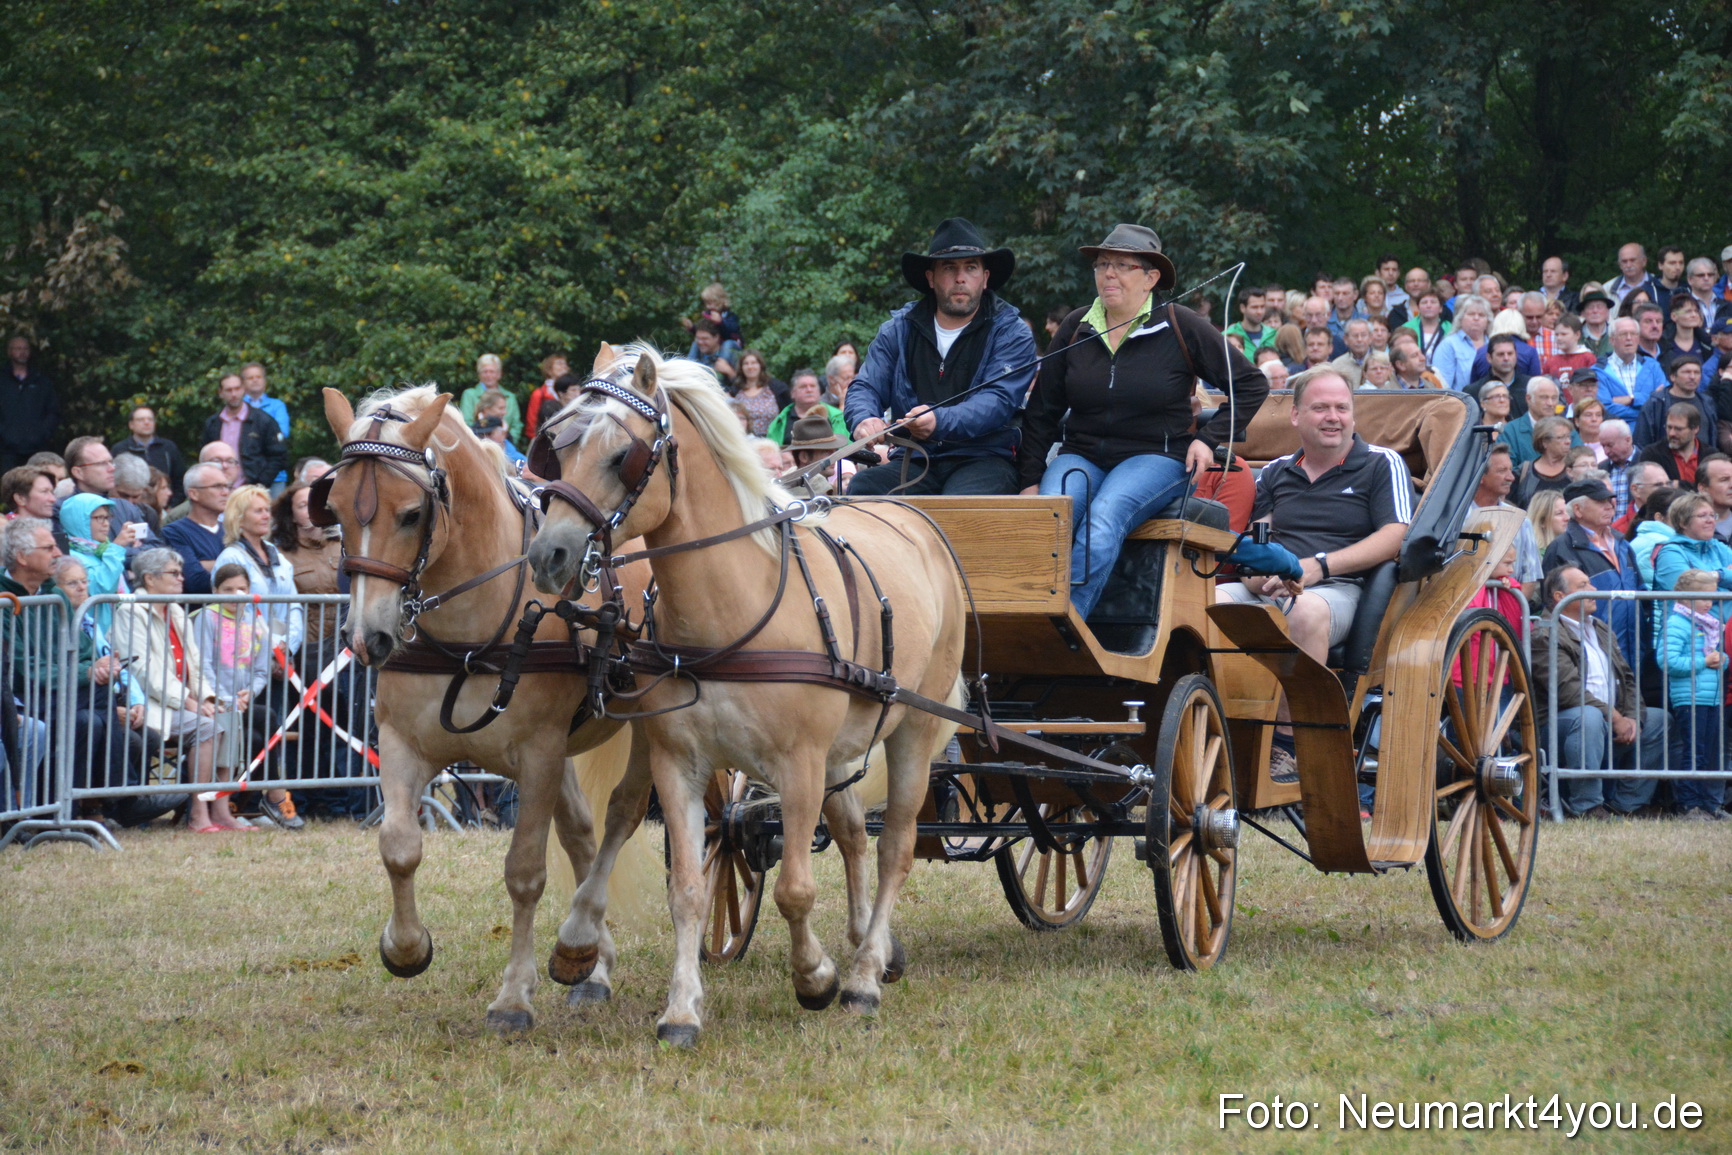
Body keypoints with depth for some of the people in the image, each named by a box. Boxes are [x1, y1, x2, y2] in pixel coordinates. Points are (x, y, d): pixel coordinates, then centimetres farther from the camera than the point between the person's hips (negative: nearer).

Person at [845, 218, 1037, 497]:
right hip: (913, 460, 3)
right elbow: (865, 387, 8)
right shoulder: (899, 329, 14)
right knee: (862, 487, -28)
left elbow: (997, 401, -12)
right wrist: (864, 420, -19)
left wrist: (940, 421, -33)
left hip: (983, 460, -3)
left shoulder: (1011, 333, 2)